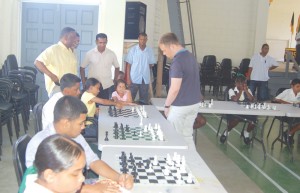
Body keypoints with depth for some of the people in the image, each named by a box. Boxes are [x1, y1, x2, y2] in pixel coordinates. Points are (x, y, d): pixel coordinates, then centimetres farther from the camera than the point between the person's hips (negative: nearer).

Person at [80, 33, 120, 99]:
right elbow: (82, 68, 6)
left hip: (108, 86, 1)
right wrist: (84, 83, 2)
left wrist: (115, 81, 9)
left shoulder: (112, 54, 0)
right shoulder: (89, 54, -3)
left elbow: (117, 67, 14)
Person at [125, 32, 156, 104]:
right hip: (134, 79, -2)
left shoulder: (150, 50, 4)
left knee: (144, 101, 8)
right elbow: (128, 65, -3)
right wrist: (128, 78, -7)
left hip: (145, 80, 2)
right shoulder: (133, 50, -3)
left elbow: (151, 64, 12)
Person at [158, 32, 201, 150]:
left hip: (180, 106, -8)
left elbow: (175, 89, -22)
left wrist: (167, 105, -9)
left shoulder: (177, 61, -20)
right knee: (188, 136, 17)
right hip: (194, 103, 8)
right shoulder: (191, 57, 8)